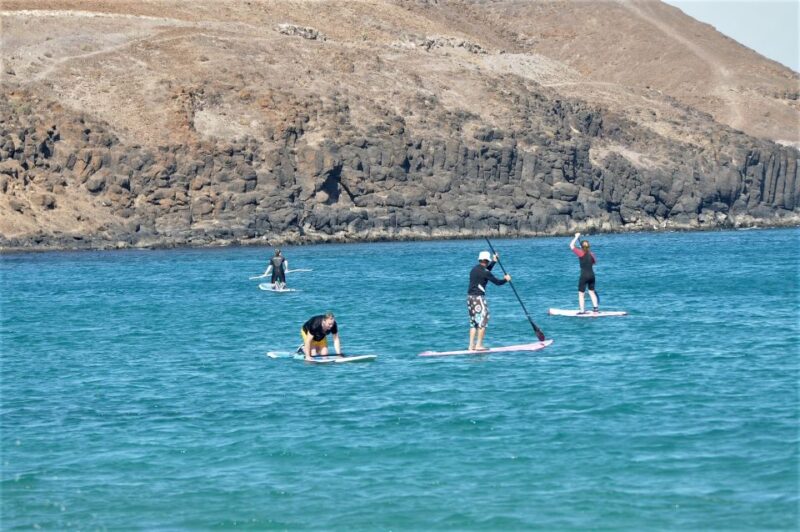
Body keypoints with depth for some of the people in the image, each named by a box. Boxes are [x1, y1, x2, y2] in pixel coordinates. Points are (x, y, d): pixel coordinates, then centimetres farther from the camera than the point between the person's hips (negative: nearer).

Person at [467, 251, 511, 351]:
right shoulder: (483, 271, -12)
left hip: (470, 297, 9)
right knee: (483, 320, -3)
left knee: (473, 322, 13)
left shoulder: (474, 269, 14)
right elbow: (497, 282, -9)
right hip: (478, 297, -9)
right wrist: (505, 279, 11)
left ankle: (471, 345, 10)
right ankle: (479, 345, -6)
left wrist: (494, 261, 41)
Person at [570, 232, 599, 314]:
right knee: (592, 292, 21)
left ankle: (582, 311, -5)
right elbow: (595, 261, 23)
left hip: (584, 275, -6)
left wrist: (576, 237, 3)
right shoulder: (591, 254, 3)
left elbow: (571, 246, -6)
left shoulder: (581, 253, -12)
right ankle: (595, 307, 21)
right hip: (592, 275, 6)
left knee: (581, 294, 0)